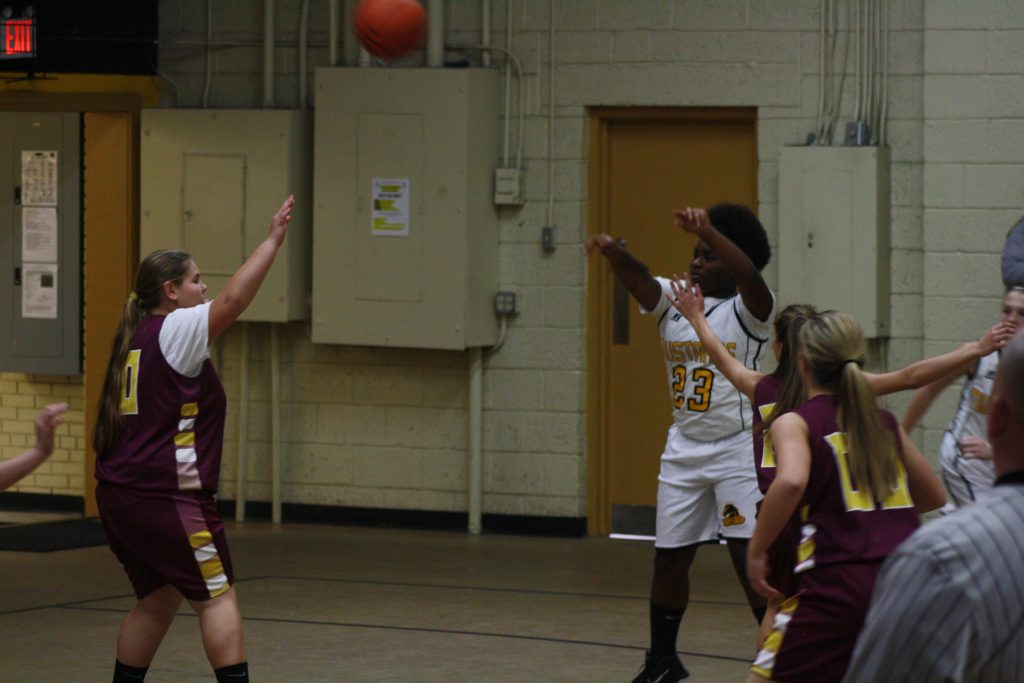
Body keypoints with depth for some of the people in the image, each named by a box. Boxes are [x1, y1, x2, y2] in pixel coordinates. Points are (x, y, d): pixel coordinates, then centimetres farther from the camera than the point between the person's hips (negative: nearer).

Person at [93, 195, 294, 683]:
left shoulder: (135, 337, 16)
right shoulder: (174, 330, -10)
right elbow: (233, 299, -21)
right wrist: (272, 240, -18)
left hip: (119, 492, 9)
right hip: (167, 496, -9)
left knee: (157, 598, 17)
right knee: (218, 597, -5)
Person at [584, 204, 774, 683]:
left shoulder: (747, 310, -8)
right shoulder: (673, 302, 6)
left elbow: (750, 276, -30)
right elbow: (638, 279, -13)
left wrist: (707, 230, -44)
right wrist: (612, 251, -35)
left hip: (738, 448, -6)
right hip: (684, 449, 6)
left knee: (751, 560, -10)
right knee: (669, 558, 10)